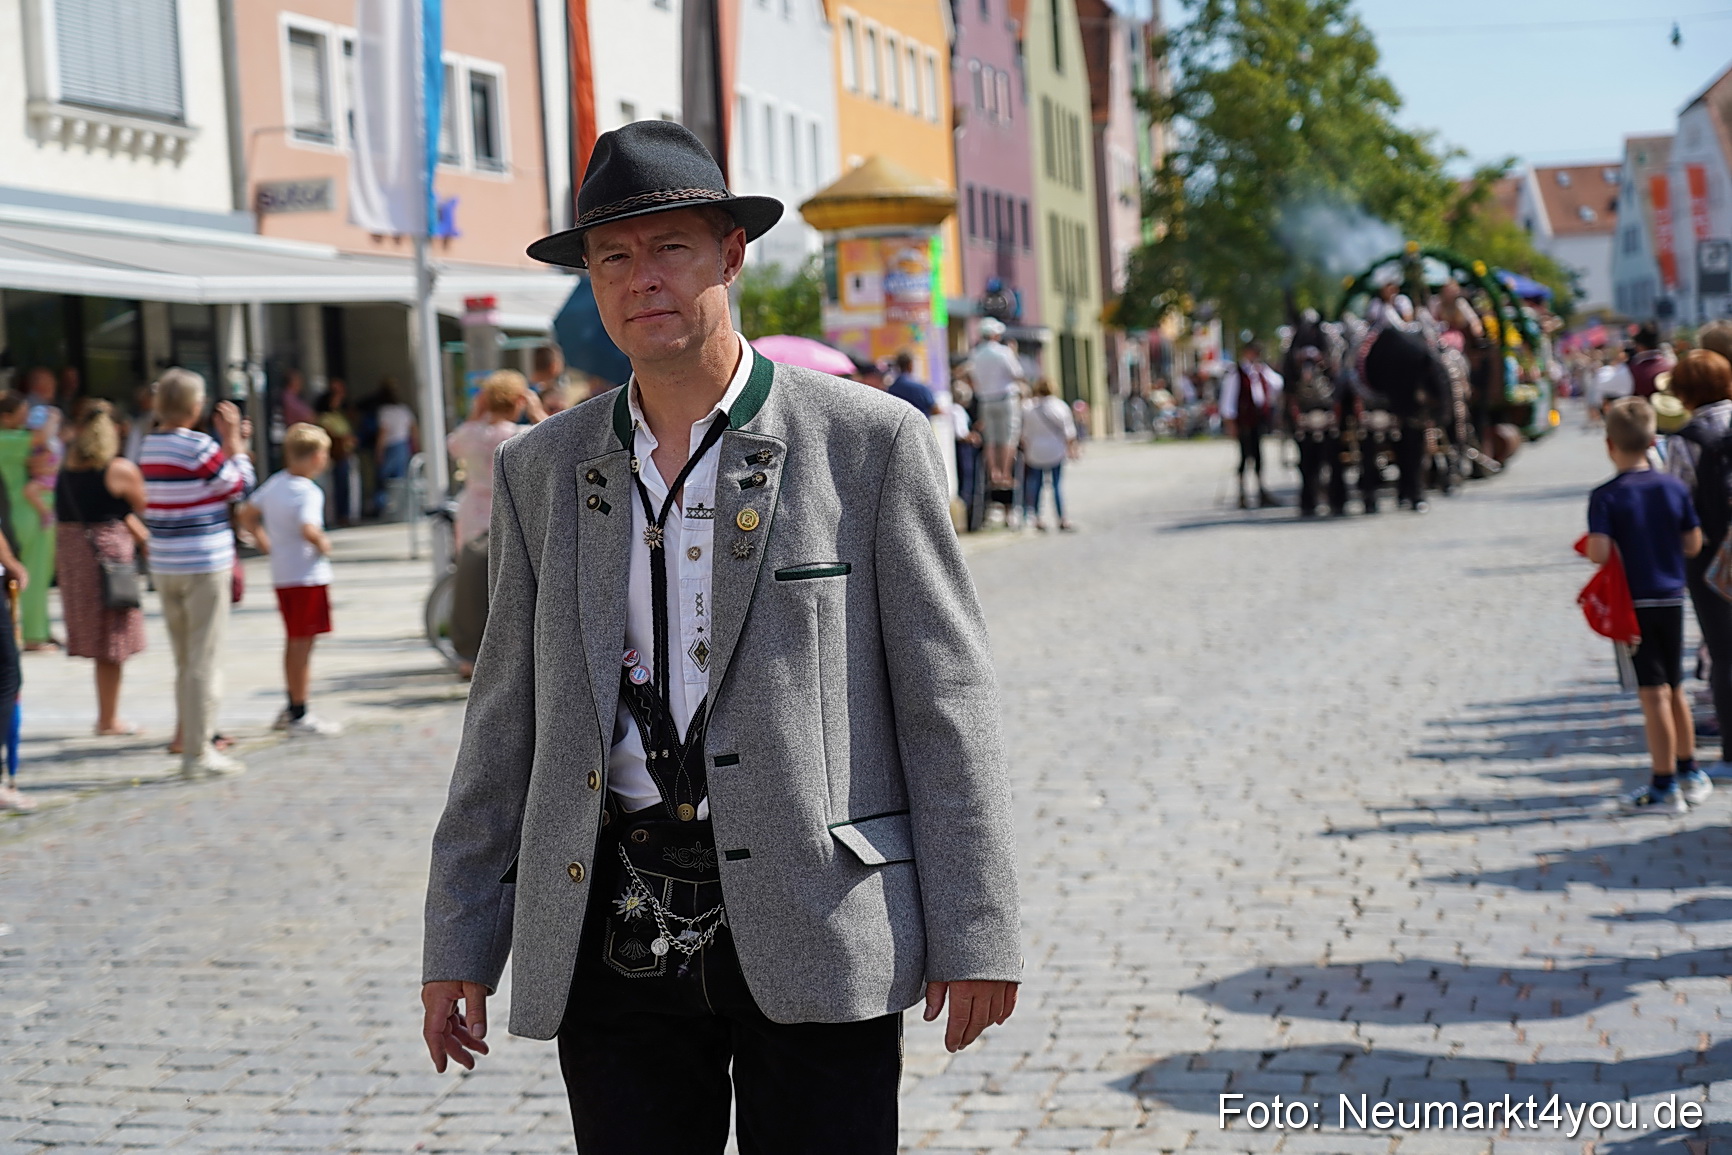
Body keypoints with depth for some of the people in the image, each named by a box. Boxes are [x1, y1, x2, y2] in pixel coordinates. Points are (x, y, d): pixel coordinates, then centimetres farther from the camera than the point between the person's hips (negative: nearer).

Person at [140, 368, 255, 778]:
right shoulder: (199, 446, -16)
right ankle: (198, 752, -1)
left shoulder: (150, 445, 8)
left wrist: (232, 443, 16)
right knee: (204, 660, -2)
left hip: (163, 567, 7)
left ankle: (193, 741, 21)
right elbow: (239, 486, -6)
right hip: (204, 565, -7)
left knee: (185, 661, 15)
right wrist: (233, 442, 2)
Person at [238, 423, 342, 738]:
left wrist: (267, 544, 16)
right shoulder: (308, 491, -18)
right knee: (303, 643, -2)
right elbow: (308, 530, -33)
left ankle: (291, 708, 25)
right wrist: (323, 544, -14)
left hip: (282, 574, 9)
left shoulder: (274, 483, 8)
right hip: (307, 575, -9)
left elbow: (247, 516, 16)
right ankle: (300, 715, 2)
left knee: (294, 642, 18)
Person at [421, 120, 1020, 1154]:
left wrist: (975, 935, -6)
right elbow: (508, 720, 13)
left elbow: (948, 700, -3)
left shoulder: (870, 442, -1)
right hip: (612, 942, 3)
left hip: (813, 940, -3)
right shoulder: (541, 473, 10)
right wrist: (460, 944, 10)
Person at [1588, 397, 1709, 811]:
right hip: (1671, 599, 4)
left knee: (1654, 694, -3)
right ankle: (1689, 773, 31)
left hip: (1632, 603, -4)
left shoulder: (1605, 497, -13)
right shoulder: (1675, 488, 0)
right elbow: (1693, 545, 4)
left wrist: (1588, 547, 0)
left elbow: (1599, 553, -22)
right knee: (1675, 688, 19)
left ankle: (1665, 787, 2)